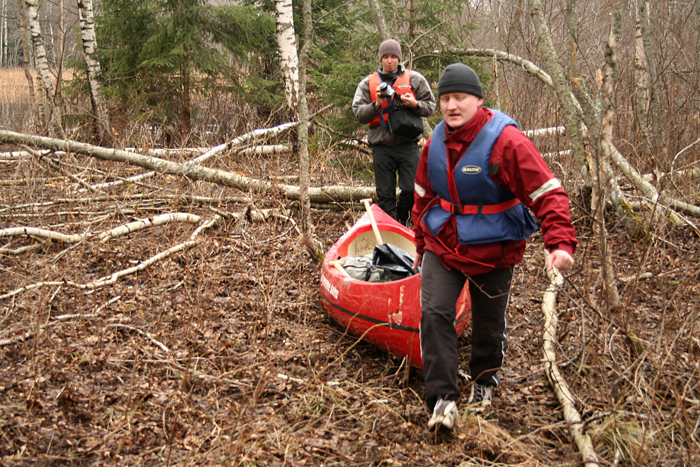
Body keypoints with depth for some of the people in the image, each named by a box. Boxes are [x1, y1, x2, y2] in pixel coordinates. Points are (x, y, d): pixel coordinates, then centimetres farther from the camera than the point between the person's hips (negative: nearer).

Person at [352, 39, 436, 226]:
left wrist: (415, 104, -11)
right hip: (381, 147, 1)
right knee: (385, 194, 3)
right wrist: (376, 105, -13)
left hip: (408, 145, -1)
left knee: (411, 189, -8)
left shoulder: (414, 79, 8)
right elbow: (358, 113, 4)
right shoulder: (368, 83, 10)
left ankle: (401, 222, 17)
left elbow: (430, 105, 9)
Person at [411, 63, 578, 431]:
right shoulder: (436, 142, 0)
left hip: (492, 249, -4)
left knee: (488, 322, 11)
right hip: (442, 244, 4)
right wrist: (420, 242, 22)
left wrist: (561, 242, -32)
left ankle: (484, 380, 41)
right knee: (434, 313, -12)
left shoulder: (506, 140, -19)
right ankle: (443, 398, -5)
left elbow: (547, 193, -21)